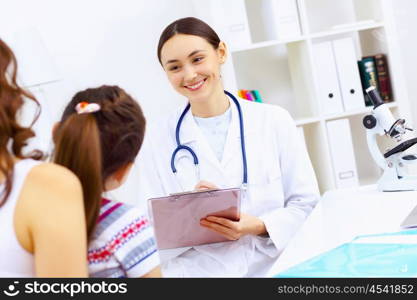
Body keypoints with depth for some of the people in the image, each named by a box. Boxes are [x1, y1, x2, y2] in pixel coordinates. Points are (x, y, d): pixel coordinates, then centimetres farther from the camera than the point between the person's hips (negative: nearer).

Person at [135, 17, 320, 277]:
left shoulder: (274, 120, 4)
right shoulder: (159, 139, 4)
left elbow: (307, 204, 5)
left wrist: (260, 226, -11)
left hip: (275, 268, 0)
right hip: (198, 272, 0)